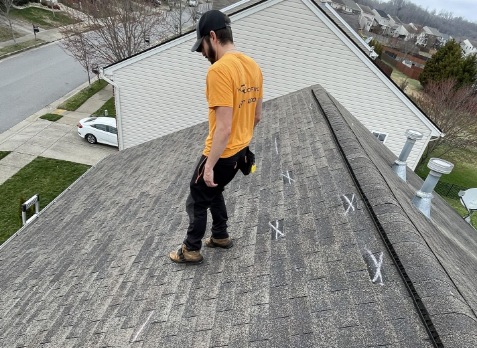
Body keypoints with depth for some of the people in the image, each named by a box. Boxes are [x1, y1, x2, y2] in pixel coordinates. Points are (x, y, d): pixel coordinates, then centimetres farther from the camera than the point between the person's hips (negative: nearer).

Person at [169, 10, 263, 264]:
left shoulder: (219, 71, -24)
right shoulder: (253, 66, 4)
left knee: (196, 201, 13)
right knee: (212, 192, 28)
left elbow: (223, 127, -28)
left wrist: (209, 166, -19)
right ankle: (221, 236, 44)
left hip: (222, 154, -9)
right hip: (240, 150, 9)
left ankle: (191, 251, 32)